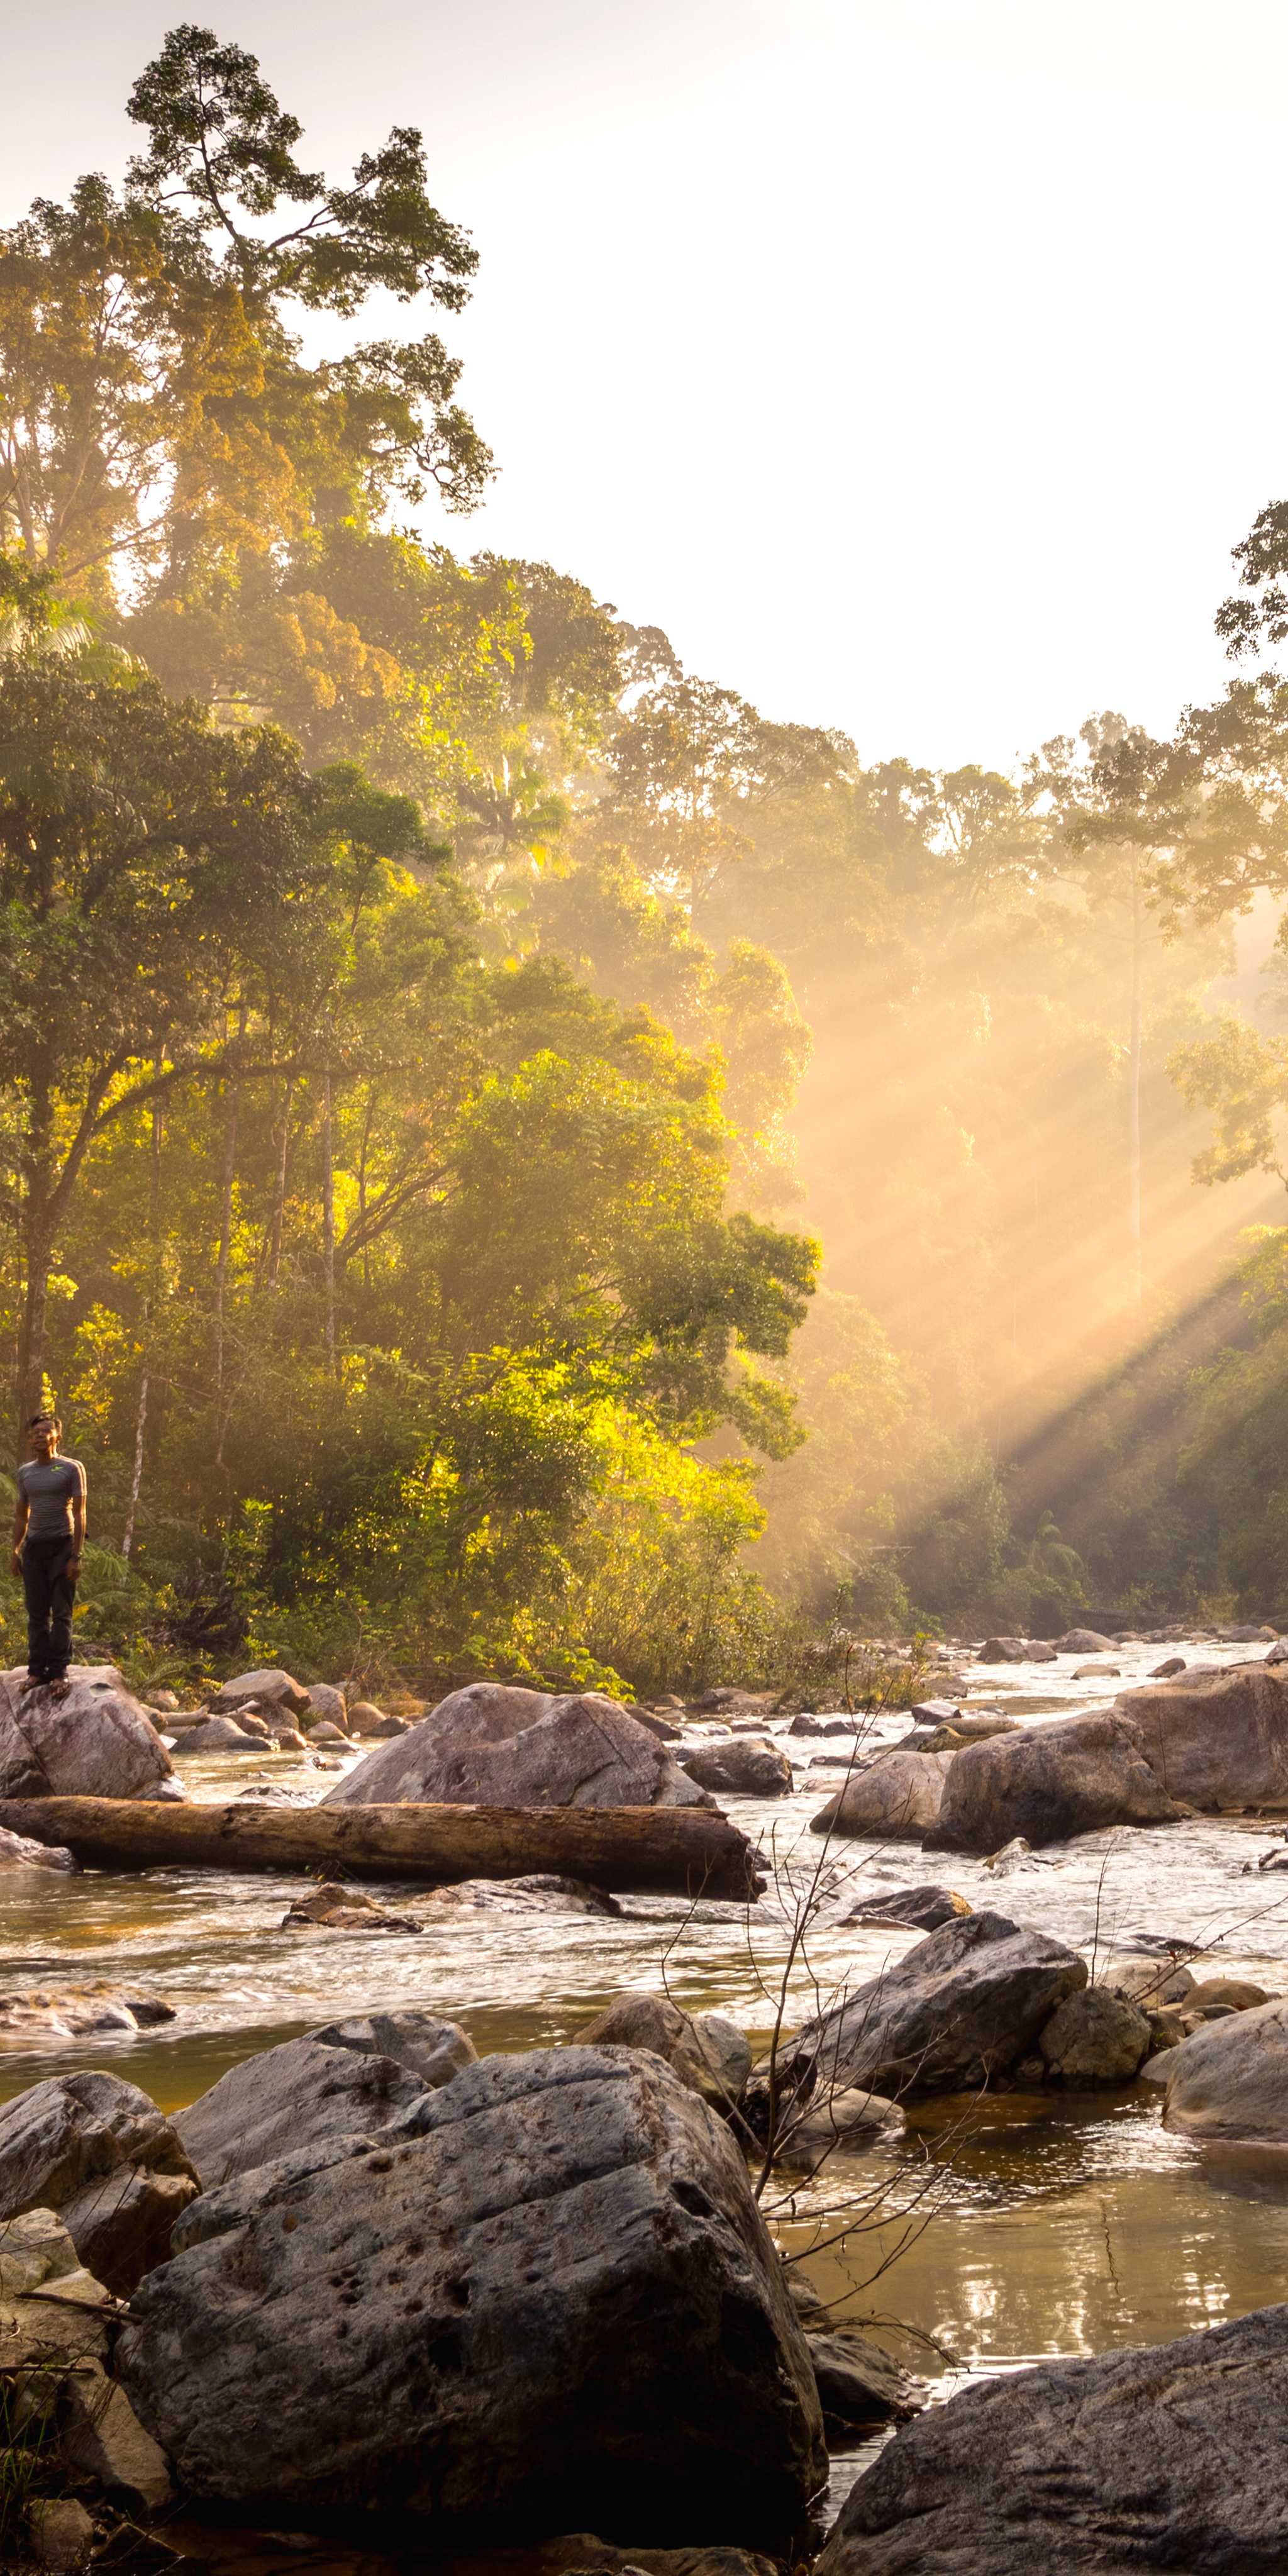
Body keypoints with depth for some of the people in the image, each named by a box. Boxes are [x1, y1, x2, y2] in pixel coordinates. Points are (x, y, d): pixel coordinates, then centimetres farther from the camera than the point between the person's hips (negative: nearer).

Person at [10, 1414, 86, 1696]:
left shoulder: (72, 1469, -3)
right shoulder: (25, 1472, 11)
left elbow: (79, 1513, -6)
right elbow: (21, 1515, 18)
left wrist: (76, 1556, -12)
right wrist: (15, 1551, 9)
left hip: (62, 1545, -4)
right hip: (34, 1546, 4)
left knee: (61, 1612, -5)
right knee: (37, 1612, 3)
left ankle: (59, 1671, -4)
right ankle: (37, 1669, 5)